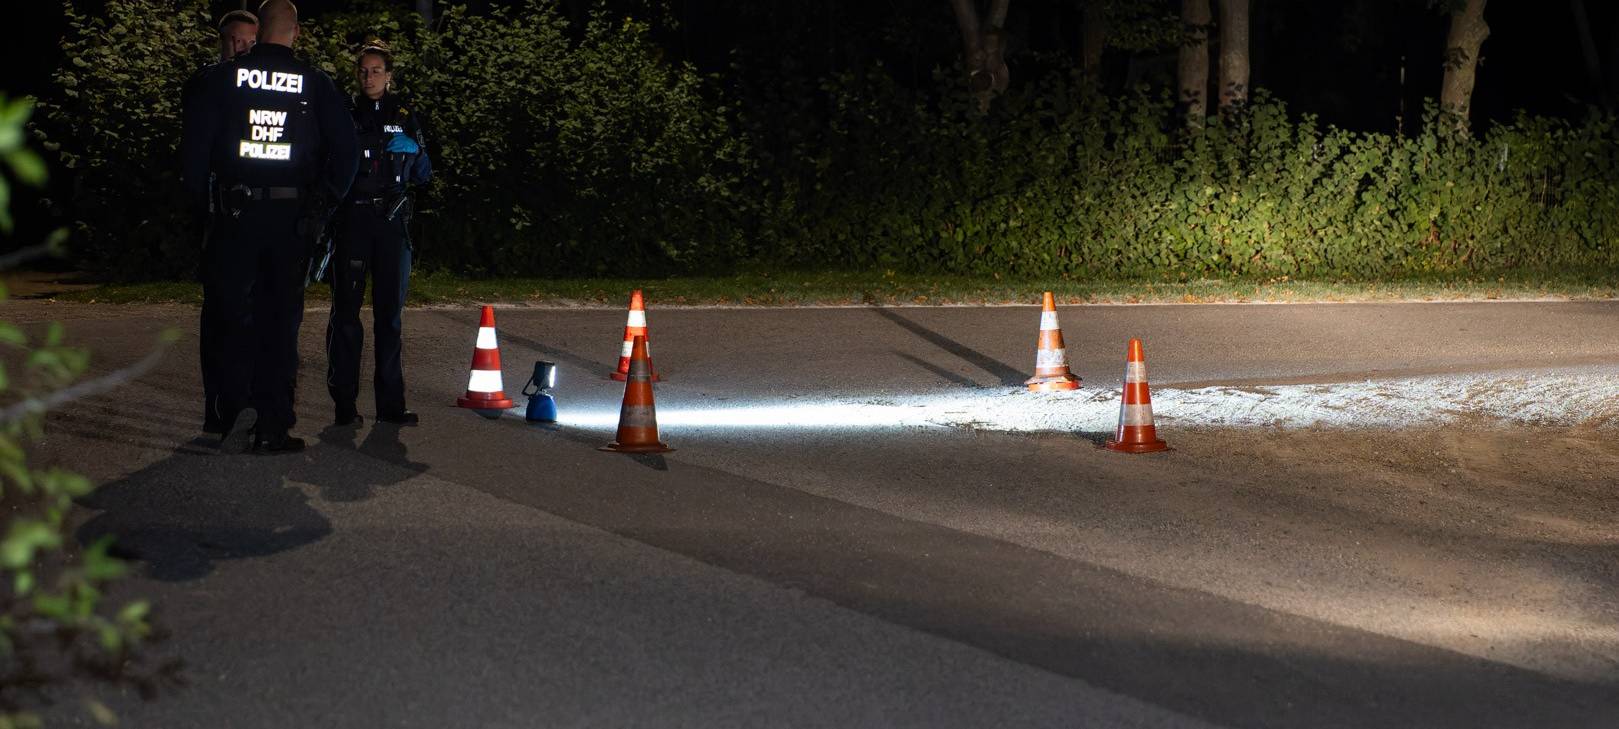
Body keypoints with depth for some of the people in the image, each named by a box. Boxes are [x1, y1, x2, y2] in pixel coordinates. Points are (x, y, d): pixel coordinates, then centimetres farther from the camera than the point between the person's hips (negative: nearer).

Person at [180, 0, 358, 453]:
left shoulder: (222, 79, 0)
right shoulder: (315, 85, 1)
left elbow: (193, 145, -3)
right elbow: (346, 152, 1)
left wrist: (201, 202, 8)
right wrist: (322, 207, 10)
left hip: (235, 215, -1)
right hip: (293, 219, 1)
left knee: (233, 312, 6)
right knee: (281, 320, 6)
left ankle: (236, 409, -13)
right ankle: (273, 427, 6)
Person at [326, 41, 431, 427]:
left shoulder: (404, 118, 13)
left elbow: (424, 175, 13)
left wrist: (414, 150, -6)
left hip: (392, 222, 2)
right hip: (352, 221, -2)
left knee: (390, 311, 3)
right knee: (346, 309, -7)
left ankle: (390, 402, 6)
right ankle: (344, 401, -5)